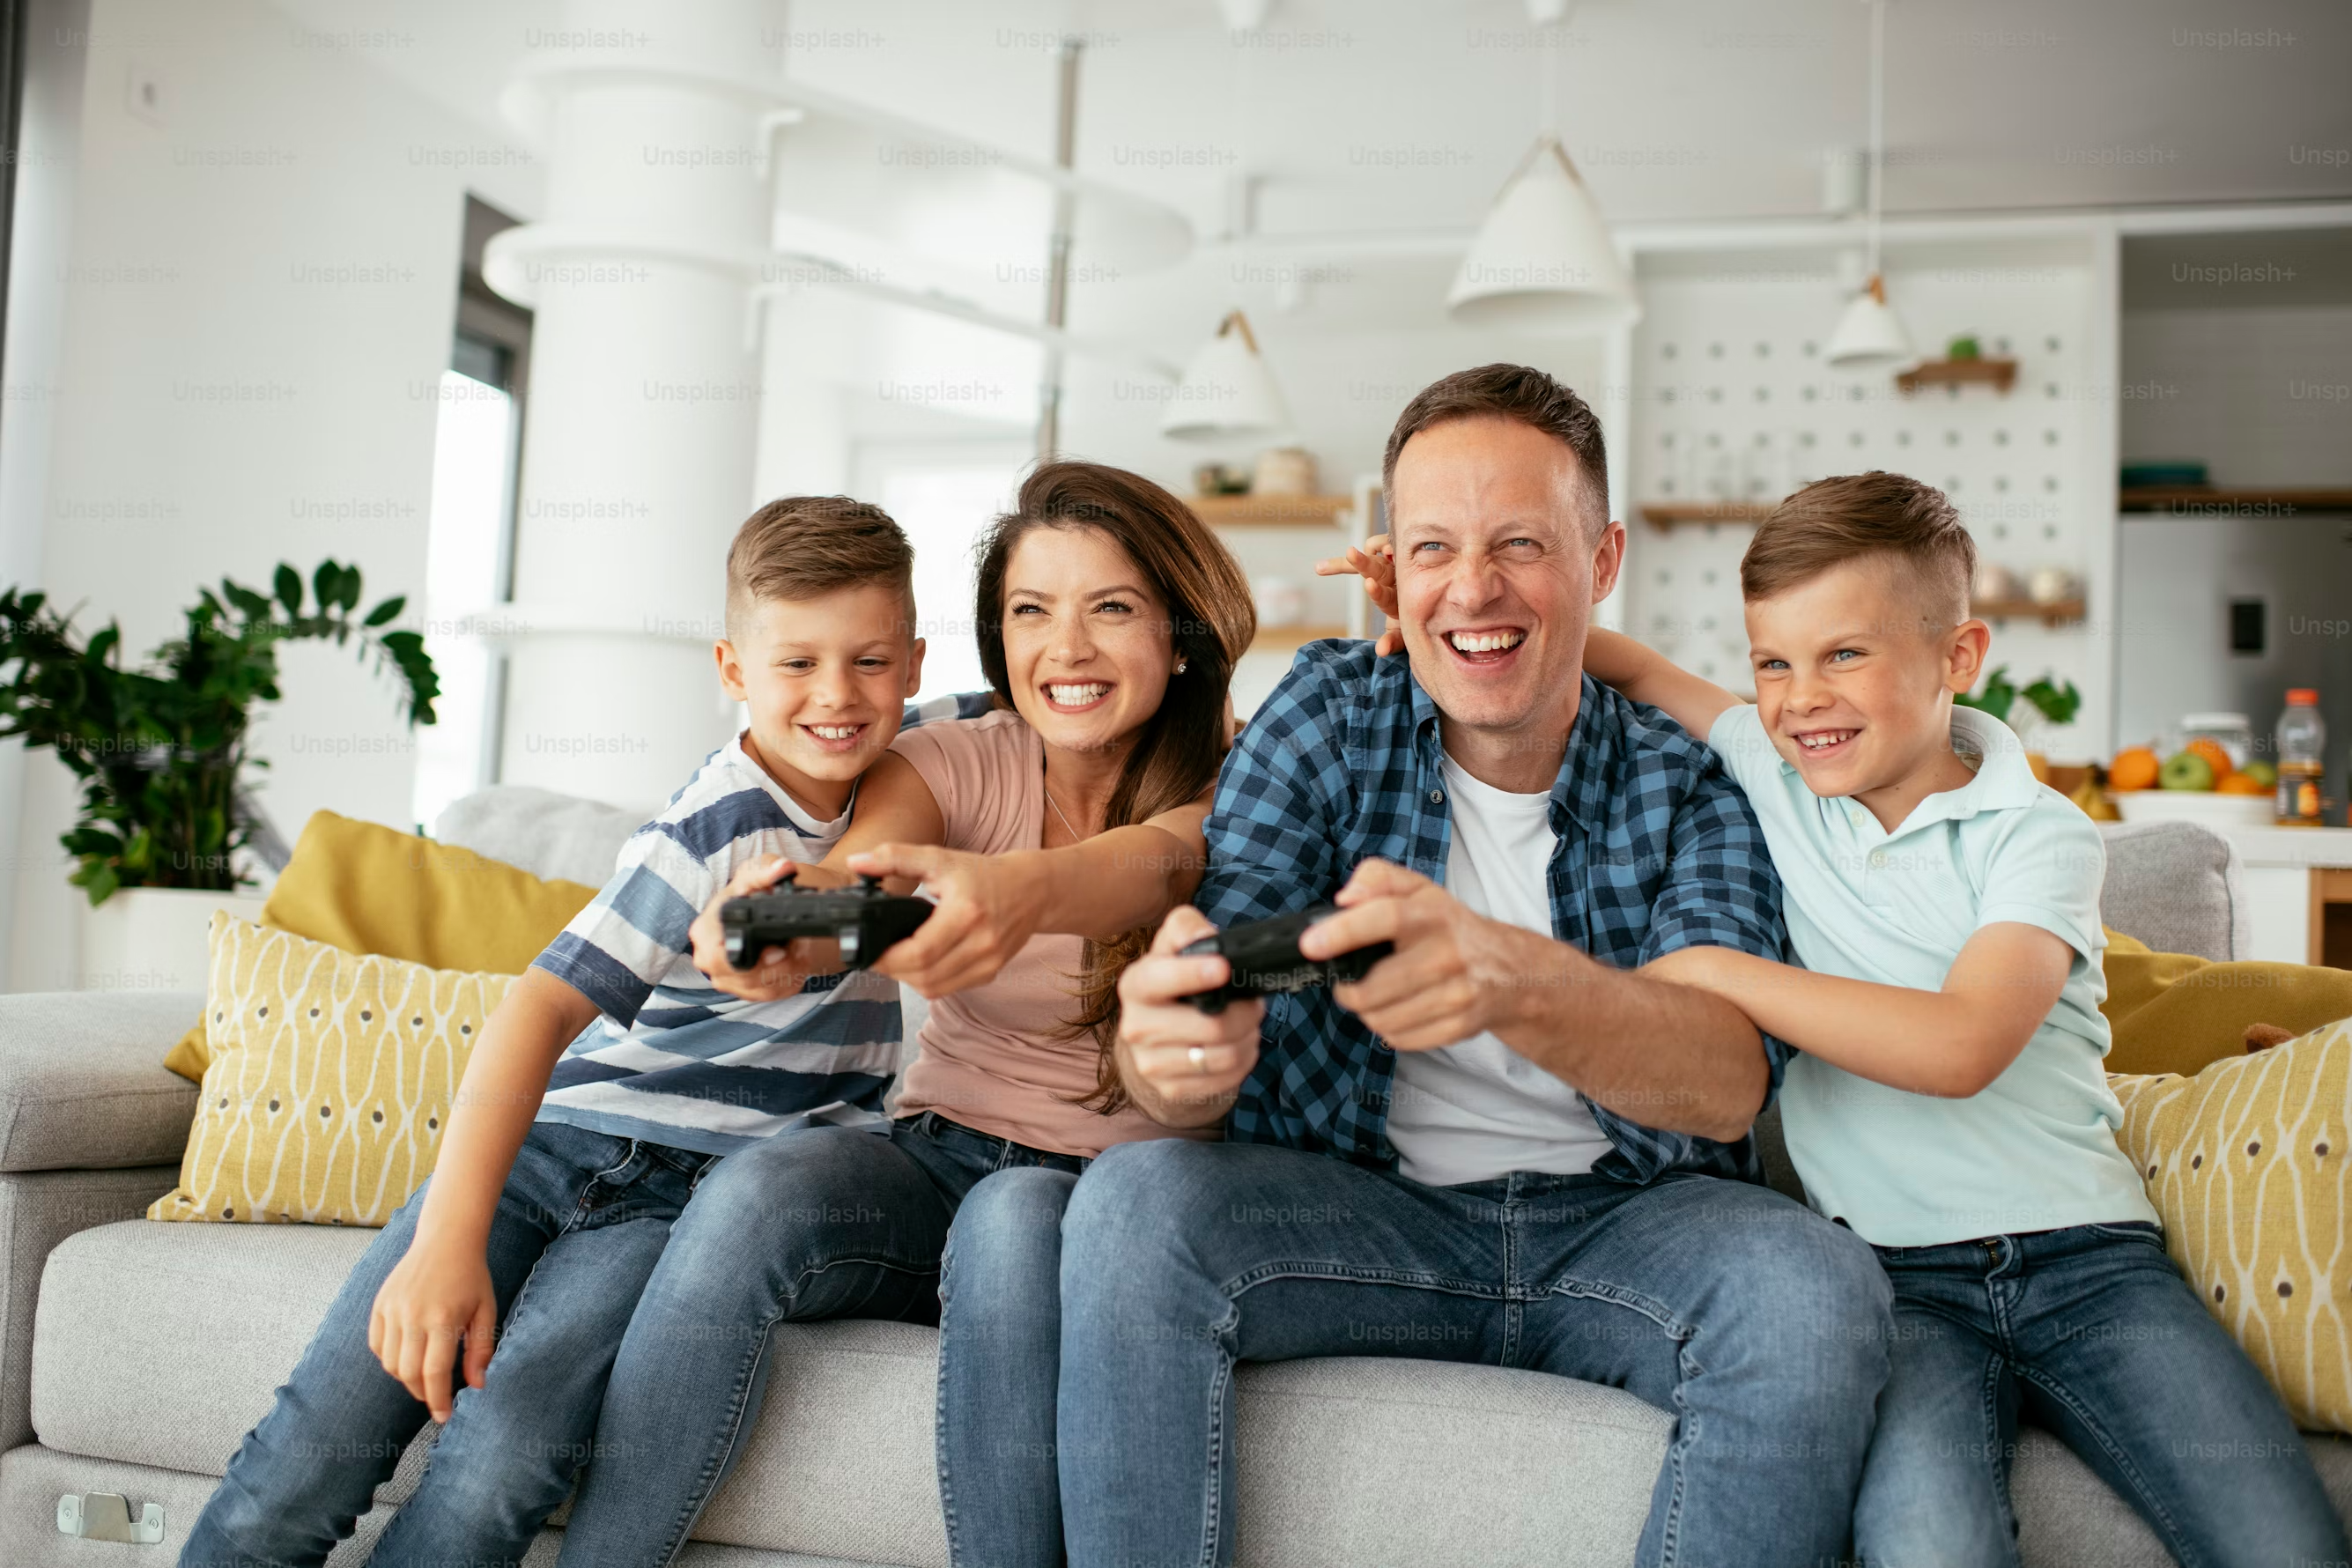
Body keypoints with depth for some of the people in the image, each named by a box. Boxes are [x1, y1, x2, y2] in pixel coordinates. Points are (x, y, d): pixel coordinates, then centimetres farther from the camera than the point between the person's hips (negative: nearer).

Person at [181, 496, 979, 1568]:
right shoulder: (715, 831, -15)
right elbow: (546, 1004, -25)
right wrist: (449, 1237, -35)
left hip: (688, 1193, 3)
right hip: (554, 1143, -2)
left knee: (504, 1456, -23)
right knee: (319, 1437, -15)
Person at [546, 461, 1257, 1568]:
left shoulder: (1227, 792, -4)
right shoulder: (956, 763, 1)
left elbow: (1151, 861, -29)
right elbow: (849, 871, -21)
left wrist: (1023, 888, -53)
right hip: (941, 1161, 2)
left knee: (1014, 1220, -36)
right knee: (754, 1192, -28)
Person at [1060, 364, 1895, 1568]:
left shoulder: (1689, 784, -2)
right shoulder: (1330, 715, 0)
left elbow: (1732, 1082, -20)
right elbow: (1213, 965, -11)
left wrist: (1511, 979, -43)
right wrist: (1175, 1053, -39)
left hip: (1625, 1221, 0)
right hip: (1359, 1211, 1)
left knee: (1816, 1282, -30)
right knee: (1131, 1206, -27)